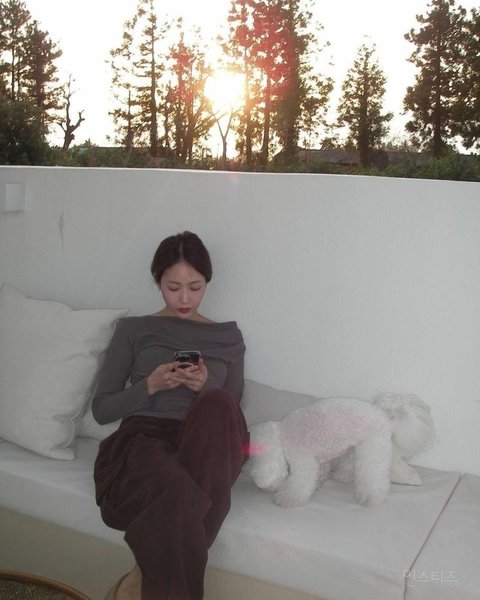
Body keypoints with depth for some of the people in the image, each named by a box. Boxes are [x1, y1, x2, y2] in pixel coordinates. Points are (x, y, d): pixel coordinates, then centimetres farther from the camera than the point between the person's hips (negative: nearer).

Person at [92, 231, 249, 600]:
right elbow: (102, 409, 13)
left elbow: (230, 410, 17)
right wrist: (150, 385, -5)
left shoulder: (228, 338, 20)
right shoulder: (133, 330, 16)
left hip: (204, 450, 3)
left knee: (217, 404, -39)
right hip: (143, 438, -3)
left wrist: (206, 387, -5)